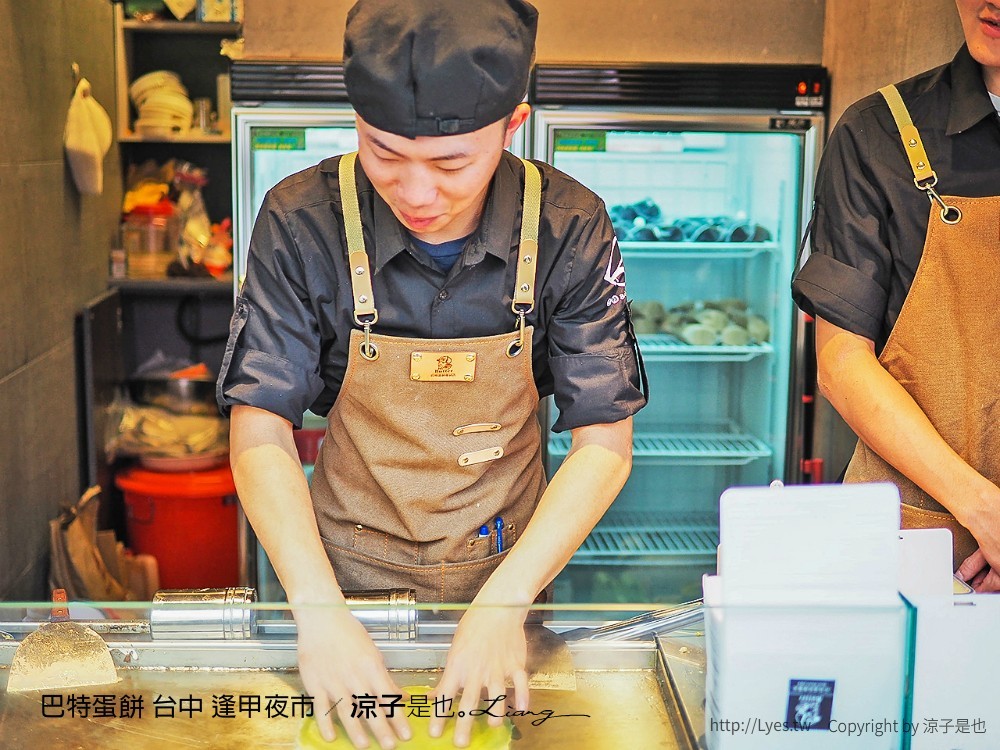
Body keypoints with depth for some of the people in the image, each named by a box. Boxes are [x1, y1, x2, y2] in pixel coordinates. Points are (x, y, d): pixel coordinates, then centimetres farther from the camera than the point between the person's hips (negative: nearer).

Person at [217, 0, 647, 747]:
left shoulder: (569, 229, -18)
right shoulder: (303, 222, -19)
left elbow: (604, 441, -15)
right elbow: (260, 431, -16)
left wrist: (505, 601, -27)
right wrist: (319, 610, -29)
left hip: (508, 561, 1)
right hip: (352, 568, 0)